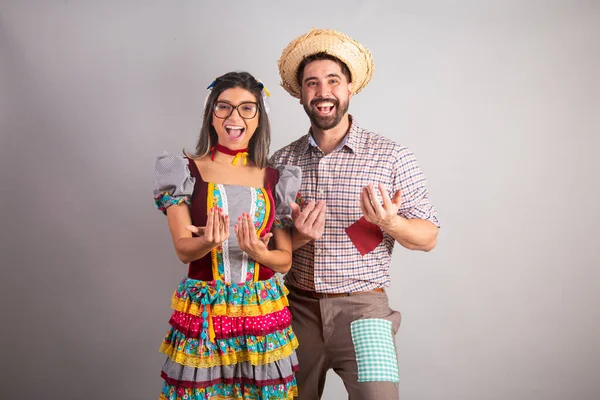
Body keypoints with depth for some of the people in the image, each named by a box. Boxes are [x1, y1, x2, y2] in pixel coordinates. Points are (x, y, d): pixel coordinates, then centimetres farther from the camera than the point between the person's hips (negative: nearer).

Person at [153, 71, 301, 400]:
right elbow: (183, 249, -9)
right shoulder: (186, 171, -2)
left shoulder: (276, 179, 3)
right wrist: (208, 242, -31)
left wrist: (258, 252, -19)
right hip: (203, 310, -2)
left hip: (263, 310, 2)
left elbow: (285, 260, 3)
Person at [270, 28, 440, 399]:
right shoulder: (282, 161, 3)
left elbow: (428, 237, -1)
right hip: (297, 308, 3)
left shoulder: (392, 156, -4)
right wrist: (298, 237, -13)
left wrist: (389, 222, -22)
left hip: (361, 308, -2)